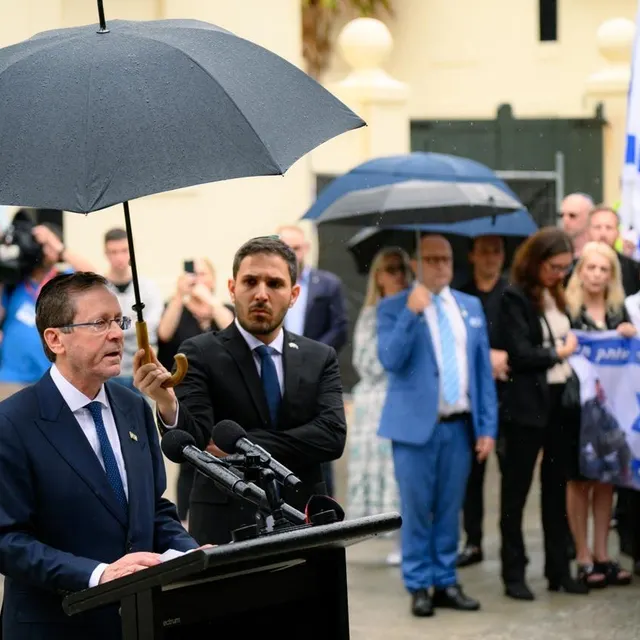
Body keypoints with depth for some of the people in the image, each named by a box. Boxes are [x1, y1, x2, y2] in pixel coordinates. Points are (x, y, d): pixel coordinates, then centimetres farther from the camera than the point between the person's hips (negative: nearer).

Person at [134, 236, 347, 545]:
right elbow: (193, 443, -16)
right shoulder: (201, 354, -3)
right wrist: (167, 403, -37)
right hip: (225, 530, -3)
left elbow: (332, 436, -9)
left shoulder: (320, 358, 6)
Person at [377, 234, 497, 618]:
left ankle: (446, 583, 19)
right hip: (417, 425, -4)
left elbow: (483, 370, 10)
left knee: (450, 510, 10)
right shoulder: (394, 307, -2)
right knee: (417, 510, 2)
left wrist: (487, 427, 4)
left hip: (459, 425, 4)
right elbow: (390, 360, -16)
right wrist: (411, 313, -24)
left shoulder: (471, 307, 11)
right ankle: (419, 587, 11)